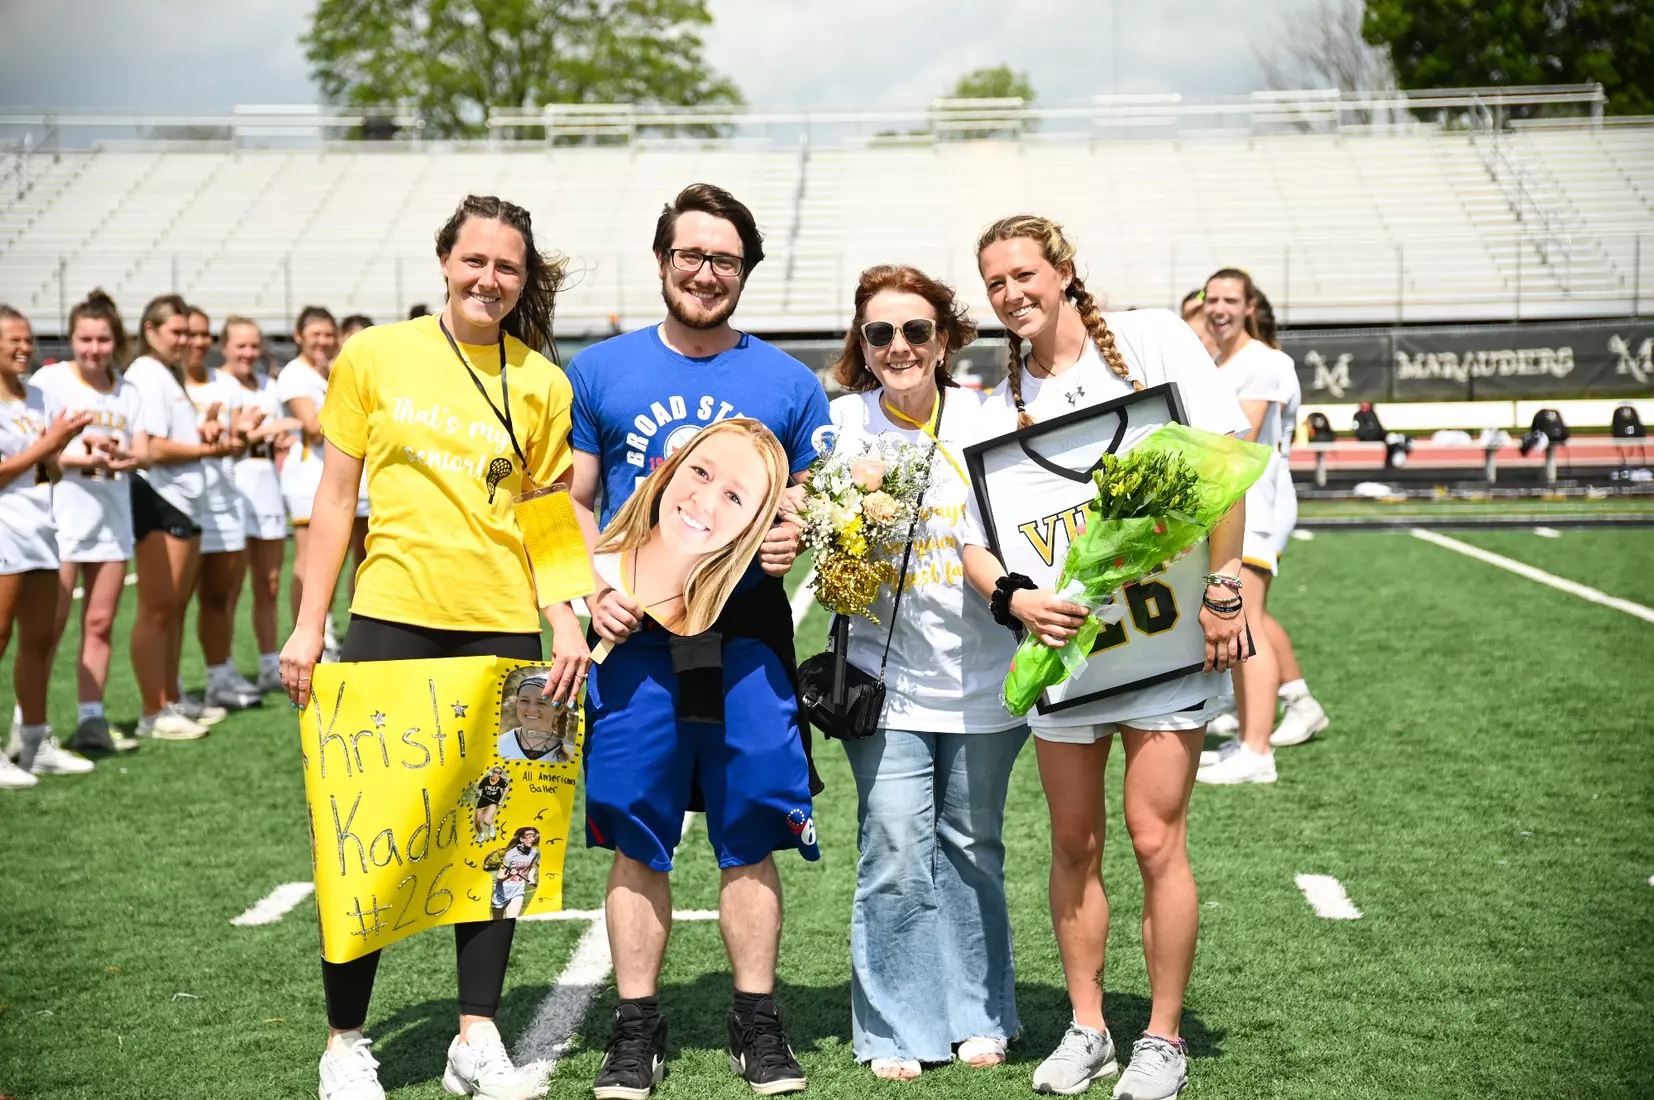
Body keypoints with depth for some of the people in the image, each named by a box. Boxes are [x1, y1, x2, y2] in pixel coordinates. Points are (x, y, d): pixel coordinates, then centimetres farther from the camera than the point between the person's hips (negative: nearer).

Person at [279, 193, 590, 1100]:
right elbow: (336, 495, 5)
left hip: (504, 626, 2)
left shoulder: (542, 383, 6)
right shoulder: (374, 356, 2)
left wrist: (567, 622, -4)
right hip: (394, 617, -1)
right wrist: (308, 624, 0)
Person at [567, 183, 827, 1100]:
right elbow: (571, 503, 10)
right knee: (636, 841, 3)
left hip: (747, 636, 0)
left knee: (749, 837, 3)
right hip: (635, 634, 0)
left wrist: (794, 539, -10)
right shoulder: (599, 371, 7)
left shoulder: (789, 384, 8)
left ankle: (757, 1025, 15)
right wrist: (594, 590, -6)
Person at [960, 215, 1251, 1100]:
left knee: (1156, 841, -3)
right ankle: (1087, 1028, 23)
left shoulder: (1152, 339, -1)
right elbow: (970, 532, 3)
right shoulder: (999, 403, 7)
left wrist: (1221, 590, -13)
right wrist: (1008, 595, -18)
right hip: (1060, 638, 4)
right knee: (1073, 844, 9)